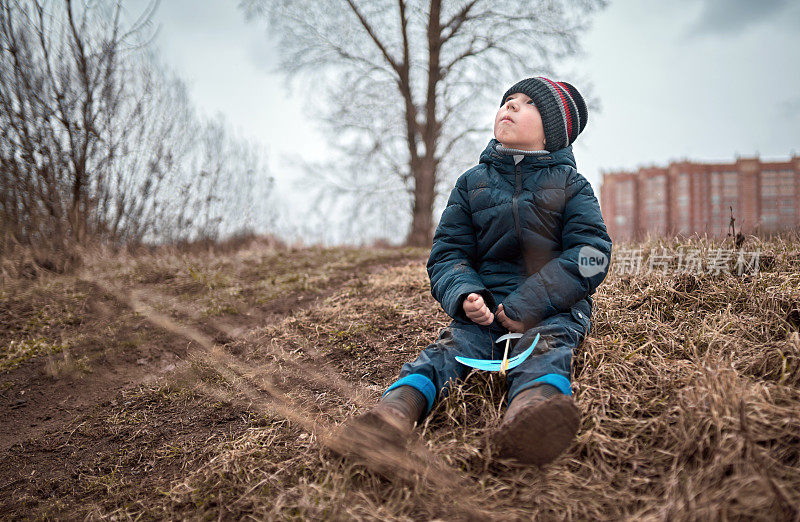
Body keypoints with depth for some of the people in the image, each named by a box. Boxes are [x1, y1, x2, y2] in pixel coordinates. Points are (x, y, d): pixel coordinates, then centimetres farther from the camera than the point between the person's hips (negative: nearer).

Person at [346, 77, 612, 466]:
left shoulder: (569, 183, 10)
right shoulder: (472, 183, 17)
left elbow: (591, 252, -3)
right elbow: (447, 253, 13)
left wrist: (529, 304, -15)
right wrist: (465, 296, -12)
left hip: (554, 307, -2)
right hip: (487, 306, 2)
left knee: (544, 344, -34)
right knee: (453, 342, -27)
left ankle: (532, 410, -68)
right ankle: (397, 409, -55)